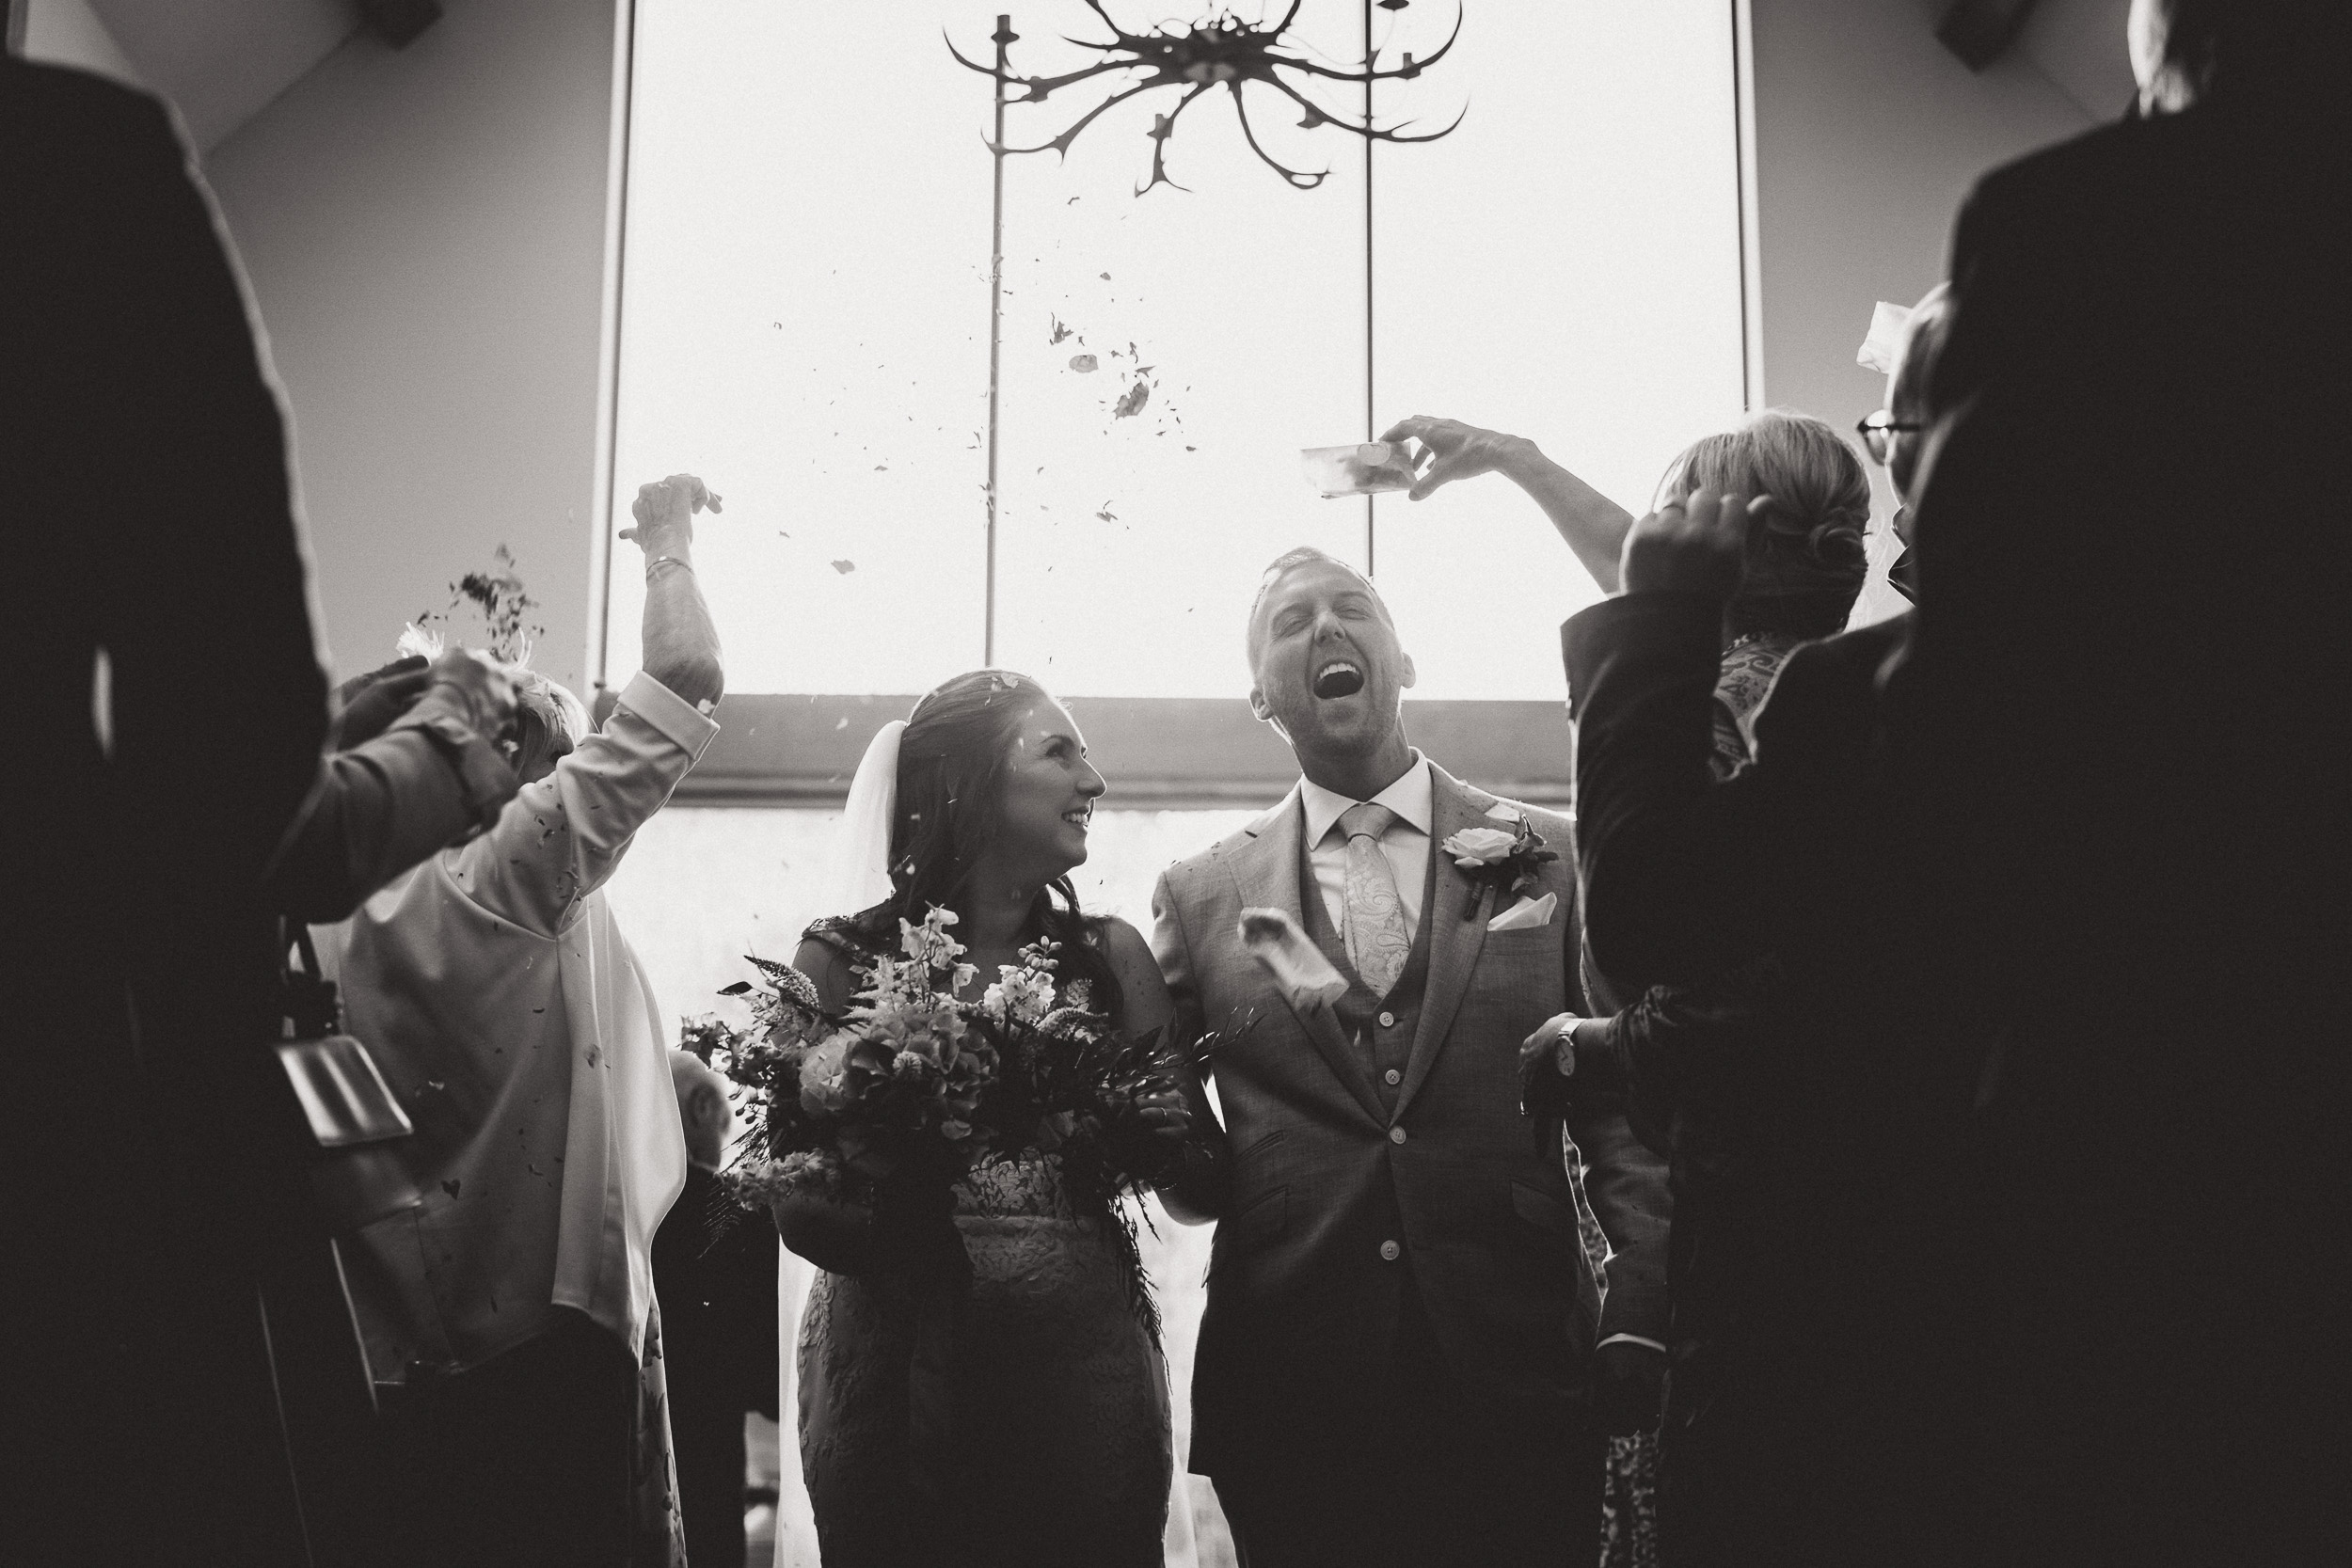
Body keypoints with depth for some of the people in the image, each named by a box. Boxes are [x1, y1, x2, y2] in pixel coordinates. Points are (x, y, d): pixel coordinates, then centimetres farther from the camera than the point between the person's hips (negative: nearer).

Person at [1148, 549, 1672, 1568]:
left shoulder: (1550, 859, 6)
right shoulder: (1201, 896, 7)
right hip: (1291, 1399, 0)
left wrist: (1642, 1320, -8)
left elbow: (1627, 1102, 2)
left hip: (1521, 1399, 0)